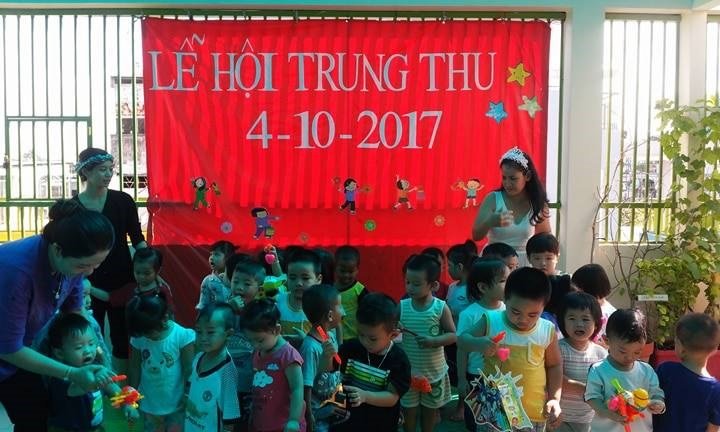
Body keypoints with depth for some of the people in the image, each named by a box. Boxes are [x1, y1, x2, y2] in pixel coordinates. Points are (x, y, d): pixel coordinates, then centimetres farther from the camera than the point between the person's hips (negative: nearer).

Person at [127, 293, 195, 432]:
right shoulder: (137, 338, -13)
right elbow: (134, 369, -1)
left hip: (176, 404, -3)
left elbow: (189, 370, -13)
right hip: (149, 404, 3)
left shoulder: (182, 336, -22)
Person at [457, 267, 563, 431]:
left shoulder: (547, 331, -7)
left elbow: (554, 365, 8)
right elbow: (462, 340, -2)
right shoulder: (491, 322, -12)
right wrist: (478, 343, -23)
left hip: (534, 414, 1)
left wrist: (555, 399, 0)